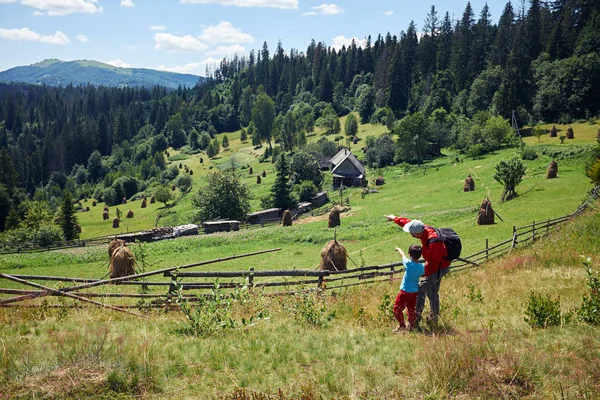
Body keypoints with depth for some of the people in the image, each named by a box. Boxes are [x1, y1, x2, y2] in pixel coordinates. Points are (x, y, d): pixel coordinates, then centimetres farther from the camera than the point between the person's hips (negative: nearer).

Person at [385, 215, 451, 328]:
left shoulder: (433, 244, -37)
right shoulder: (425, 229, -12)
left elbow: (432, 265, -28)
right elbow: (408, 223, 6)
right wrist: (395, 219, 18)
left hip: (439, 268, -9)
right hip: (436, 265, 9)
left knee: (421, 290, -9)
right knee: (432, 292, 20)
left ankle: (415, 321, -9)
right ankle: (433, 319, 34)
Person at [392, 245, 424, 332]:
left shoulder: (408, 264, -20)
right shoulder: (422, 267, -8)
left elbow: (403, 255, -1)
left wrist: (398, 249, 18)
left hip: (405, 291, -6)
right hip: (415, 291, 6)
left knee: (397, 308, 6)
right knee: (411, 309, 21)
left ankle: (401, 325, 8)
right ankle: (411, 325, 29)